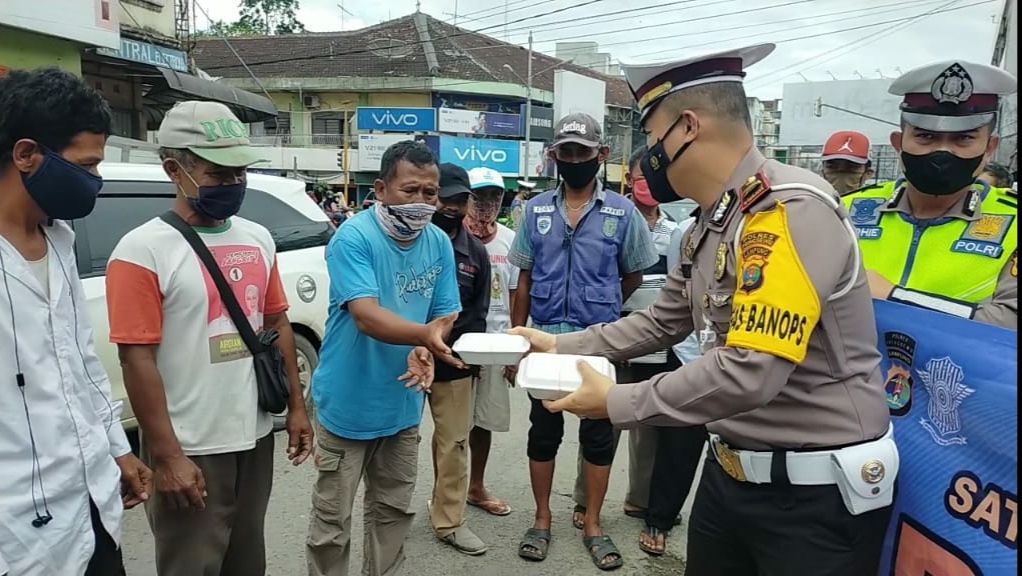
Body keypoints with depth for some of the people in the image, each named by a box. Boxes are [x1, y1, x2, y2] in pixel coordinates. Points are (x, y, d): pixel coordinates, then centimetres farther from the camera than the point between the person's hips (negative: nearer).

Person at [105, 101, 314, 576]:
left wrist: (296, 406, 8)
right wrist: (166, 456, -17)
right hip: (189, 450, -5)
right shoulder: (143, 250, -14)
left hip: (255, 436, 6)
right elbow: (138, 361, -16)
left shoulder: (258, 239, 4)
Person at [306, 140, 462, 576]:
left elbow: (446, 314, 3)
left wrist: (427, 350, -19)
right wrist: (425, 334, -47)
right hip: (348, 405, -5)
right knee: (332, 521, 7)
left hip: (403, 406, 6)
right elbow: (366, 315, -29)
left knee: (394, 511, 21)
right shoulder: (353, 237, -18)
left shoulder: (439, 243, 0)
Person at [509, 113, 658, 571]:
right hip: (545, 342, 2)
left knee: (598, 435, 9)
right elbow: (524, 279, 6)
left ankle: (592, 524, 25)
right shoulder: (536, 210, 2)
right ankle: (542, 519, 28)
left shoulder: (622, 212, -3)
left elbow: (633, 277, 8)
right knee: (543, 432, 12)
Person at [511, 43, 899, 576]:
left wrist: (617, 403, -20)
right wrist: (562, 346, 10)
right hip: (730, 470, 8)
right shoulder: (711, 224, 6)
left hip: (817, 492, -8)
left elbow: (749, 372, -31)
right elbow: (662, 322, 14)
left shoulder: (790, 210, -23)